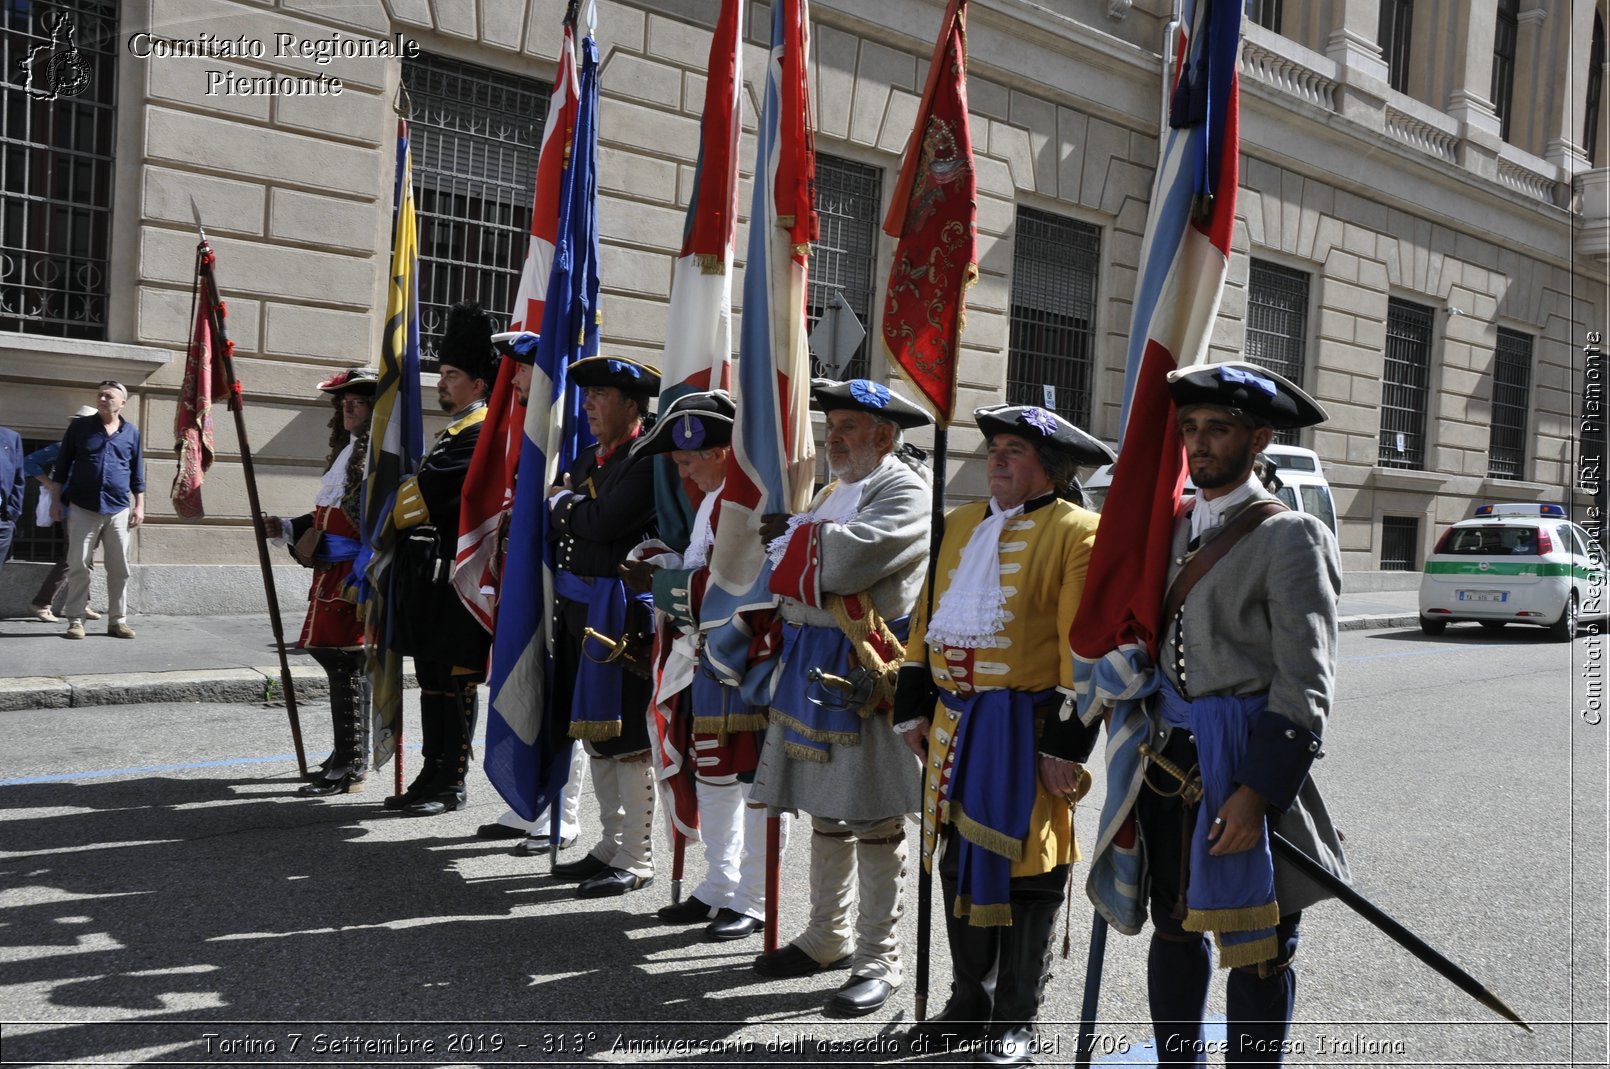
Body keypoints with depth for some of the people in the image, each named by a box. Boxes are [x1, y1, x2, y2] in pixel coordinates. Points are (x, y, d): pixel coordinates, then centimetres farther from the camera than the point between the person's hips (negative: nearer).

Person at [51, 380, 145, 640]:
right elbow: (62, 465, 7)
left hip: (118, 510, 2)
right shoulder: (80, 427, 4)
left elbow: (137, 473, 13)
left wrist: (139, 505, 7)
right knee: (79, 565, -1)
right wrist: (56, 500, 3)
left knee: (119, 569, 3)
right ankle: (75, 620, 3)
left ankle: (117, 620, 10)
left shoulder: (131, 432, 8)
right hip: (83, 509, -1)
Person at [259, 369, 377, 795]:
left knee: (348, 665, -7)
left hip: (356, 577, -10)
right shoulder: (348, 449, 19)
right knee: (335, 660, 14)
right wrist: (287, 528, 16)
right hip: (331, 574, 10)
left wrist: (364, 577, -23)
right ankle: (344, 757, 26)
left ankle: (351, 768, 1)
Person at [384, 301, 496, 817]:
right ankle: (432, 775, 21)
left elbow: (430, 490, -18)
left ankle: (453, 784, 5)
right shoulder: (452, 432, 20)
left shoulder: (481, 434, -12)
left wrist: (389, 516, -6)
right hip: (430, 578, 10)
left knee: (454, 681, -3)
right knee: (431, 677, 13)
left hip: (457, 580, -10)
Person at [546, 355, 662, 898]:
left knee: (628, 738, -3)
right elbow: (555, 524, 16)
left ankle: (637, 860, 6)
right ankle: (612, 844, 27)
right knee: (595, 731, 15)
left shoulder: (649, 460, -11)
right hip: (578, 607, 9)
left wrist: (563, 504, -6)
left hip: (623, 613, -9)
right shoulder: (588, 459, 16)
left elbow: (607, 521, -22)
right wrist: (565, 509, -4)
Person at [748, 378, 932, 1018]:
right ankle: (829, 938, 29)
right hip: (812, 666, 9)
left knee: (874, 821, -2)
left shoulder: (906, 492, -9)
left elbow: (849, 557, -23)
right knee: (824, 811, 16)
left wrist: (792, 537, -8)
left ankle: (879, 960, 8)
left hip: (866, 673, -9)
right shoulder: (837, 490, 20)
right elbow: (803, 569, 21)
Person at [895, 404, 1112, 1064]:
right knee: (959, 861, 14)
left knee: (1023, 870, 1)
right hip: (955, 726, 7)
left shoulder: (1077, 531, -7)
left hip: (1026, 729, -7)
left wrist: (1067, 743, -16)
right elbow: (927, 618, 17)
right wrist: (914, 708, 12)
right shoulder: (962, 524, 15)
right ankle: (970, 1002, 30)